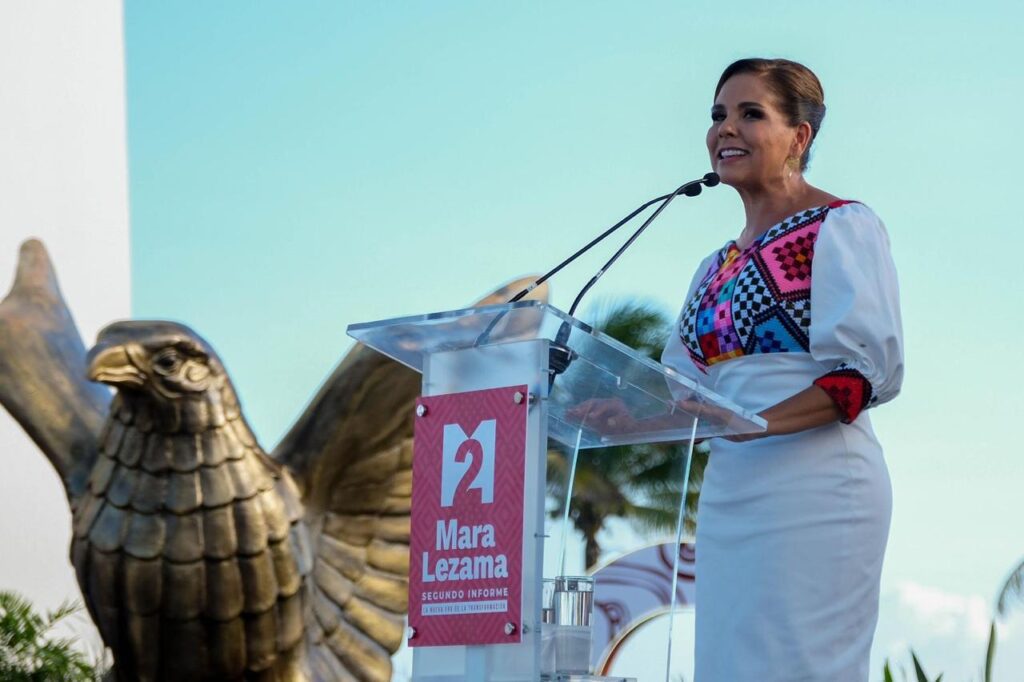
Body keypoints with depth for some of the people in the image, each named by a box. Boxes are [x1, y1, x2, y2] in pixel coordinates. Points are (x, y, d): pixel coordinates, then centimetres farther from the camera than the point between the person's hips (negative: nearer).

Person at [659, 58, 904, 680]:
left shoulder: (842, 228, -3)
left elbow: (871, 371, -13)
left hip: (814, 488, -7)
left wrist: (755, 425, -22)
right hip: (729, 490, 7)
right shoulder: (720, 266, 19)